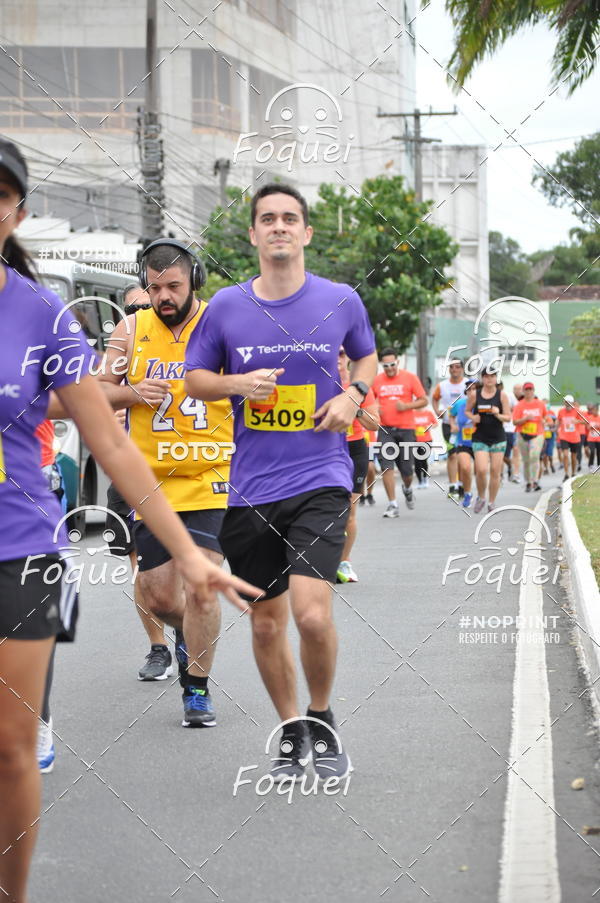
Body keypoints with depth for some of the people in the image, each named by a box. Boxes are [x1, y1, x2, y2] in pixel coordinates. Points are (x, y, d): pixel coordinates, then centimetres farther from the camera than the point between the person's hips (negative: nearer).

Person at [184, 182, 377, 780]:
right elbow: (195, 379, 11)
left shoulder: (340, 301, 2)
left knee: (312, 614, -17)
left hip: (320, 478, -2)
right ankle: (291, 731, 29)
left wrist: (352, 395, 0)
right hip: (251, 487, 2)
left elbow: (367, 357, 20)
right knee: (266, 623, 9)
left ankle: (322, 718, 9)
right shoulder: (226, 306, 2)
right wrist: (238, 383, -9)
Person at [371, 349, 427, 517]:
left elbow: (424, 401, 2)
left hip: (406, 429, -1)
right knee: (386, 466, -12)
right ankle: (392, 505, -7)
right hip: (385, 430, 1)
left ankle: (407, 489, 38)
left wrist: (407, 406, -15)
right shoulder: (376, 380, 5)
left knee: (407, 469, 3)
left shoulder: (410, 378, 0)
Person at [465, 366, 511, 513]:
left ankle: (491, 502, 16)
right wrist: (472, 417, -8)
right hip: (480, 438, -1)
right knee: (481, 470, -13)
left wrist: (498, 415, -20)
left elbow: (508, 417, 0)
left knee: (495, 472, 1)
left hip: (498, 438, 1)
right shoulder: (475, 394, 0)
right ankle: (481, 497, 12)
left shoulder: (502, 395, -1)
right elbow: (467, 410, 13)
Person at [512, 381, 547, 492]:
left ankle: (535, 482, -23)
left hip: (537, 435, -1)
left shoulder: (540, 404, 7)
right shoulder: (519, 405, 0)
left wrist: (544, 421, 7)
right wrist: (526, 418, -19)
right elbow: (515, 421, -7)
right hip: (523, 435, 1)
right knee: (526, 460, 6)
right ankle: (528, 483, 19)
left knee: (534, 456, -21)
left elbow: (545, 415, 25)